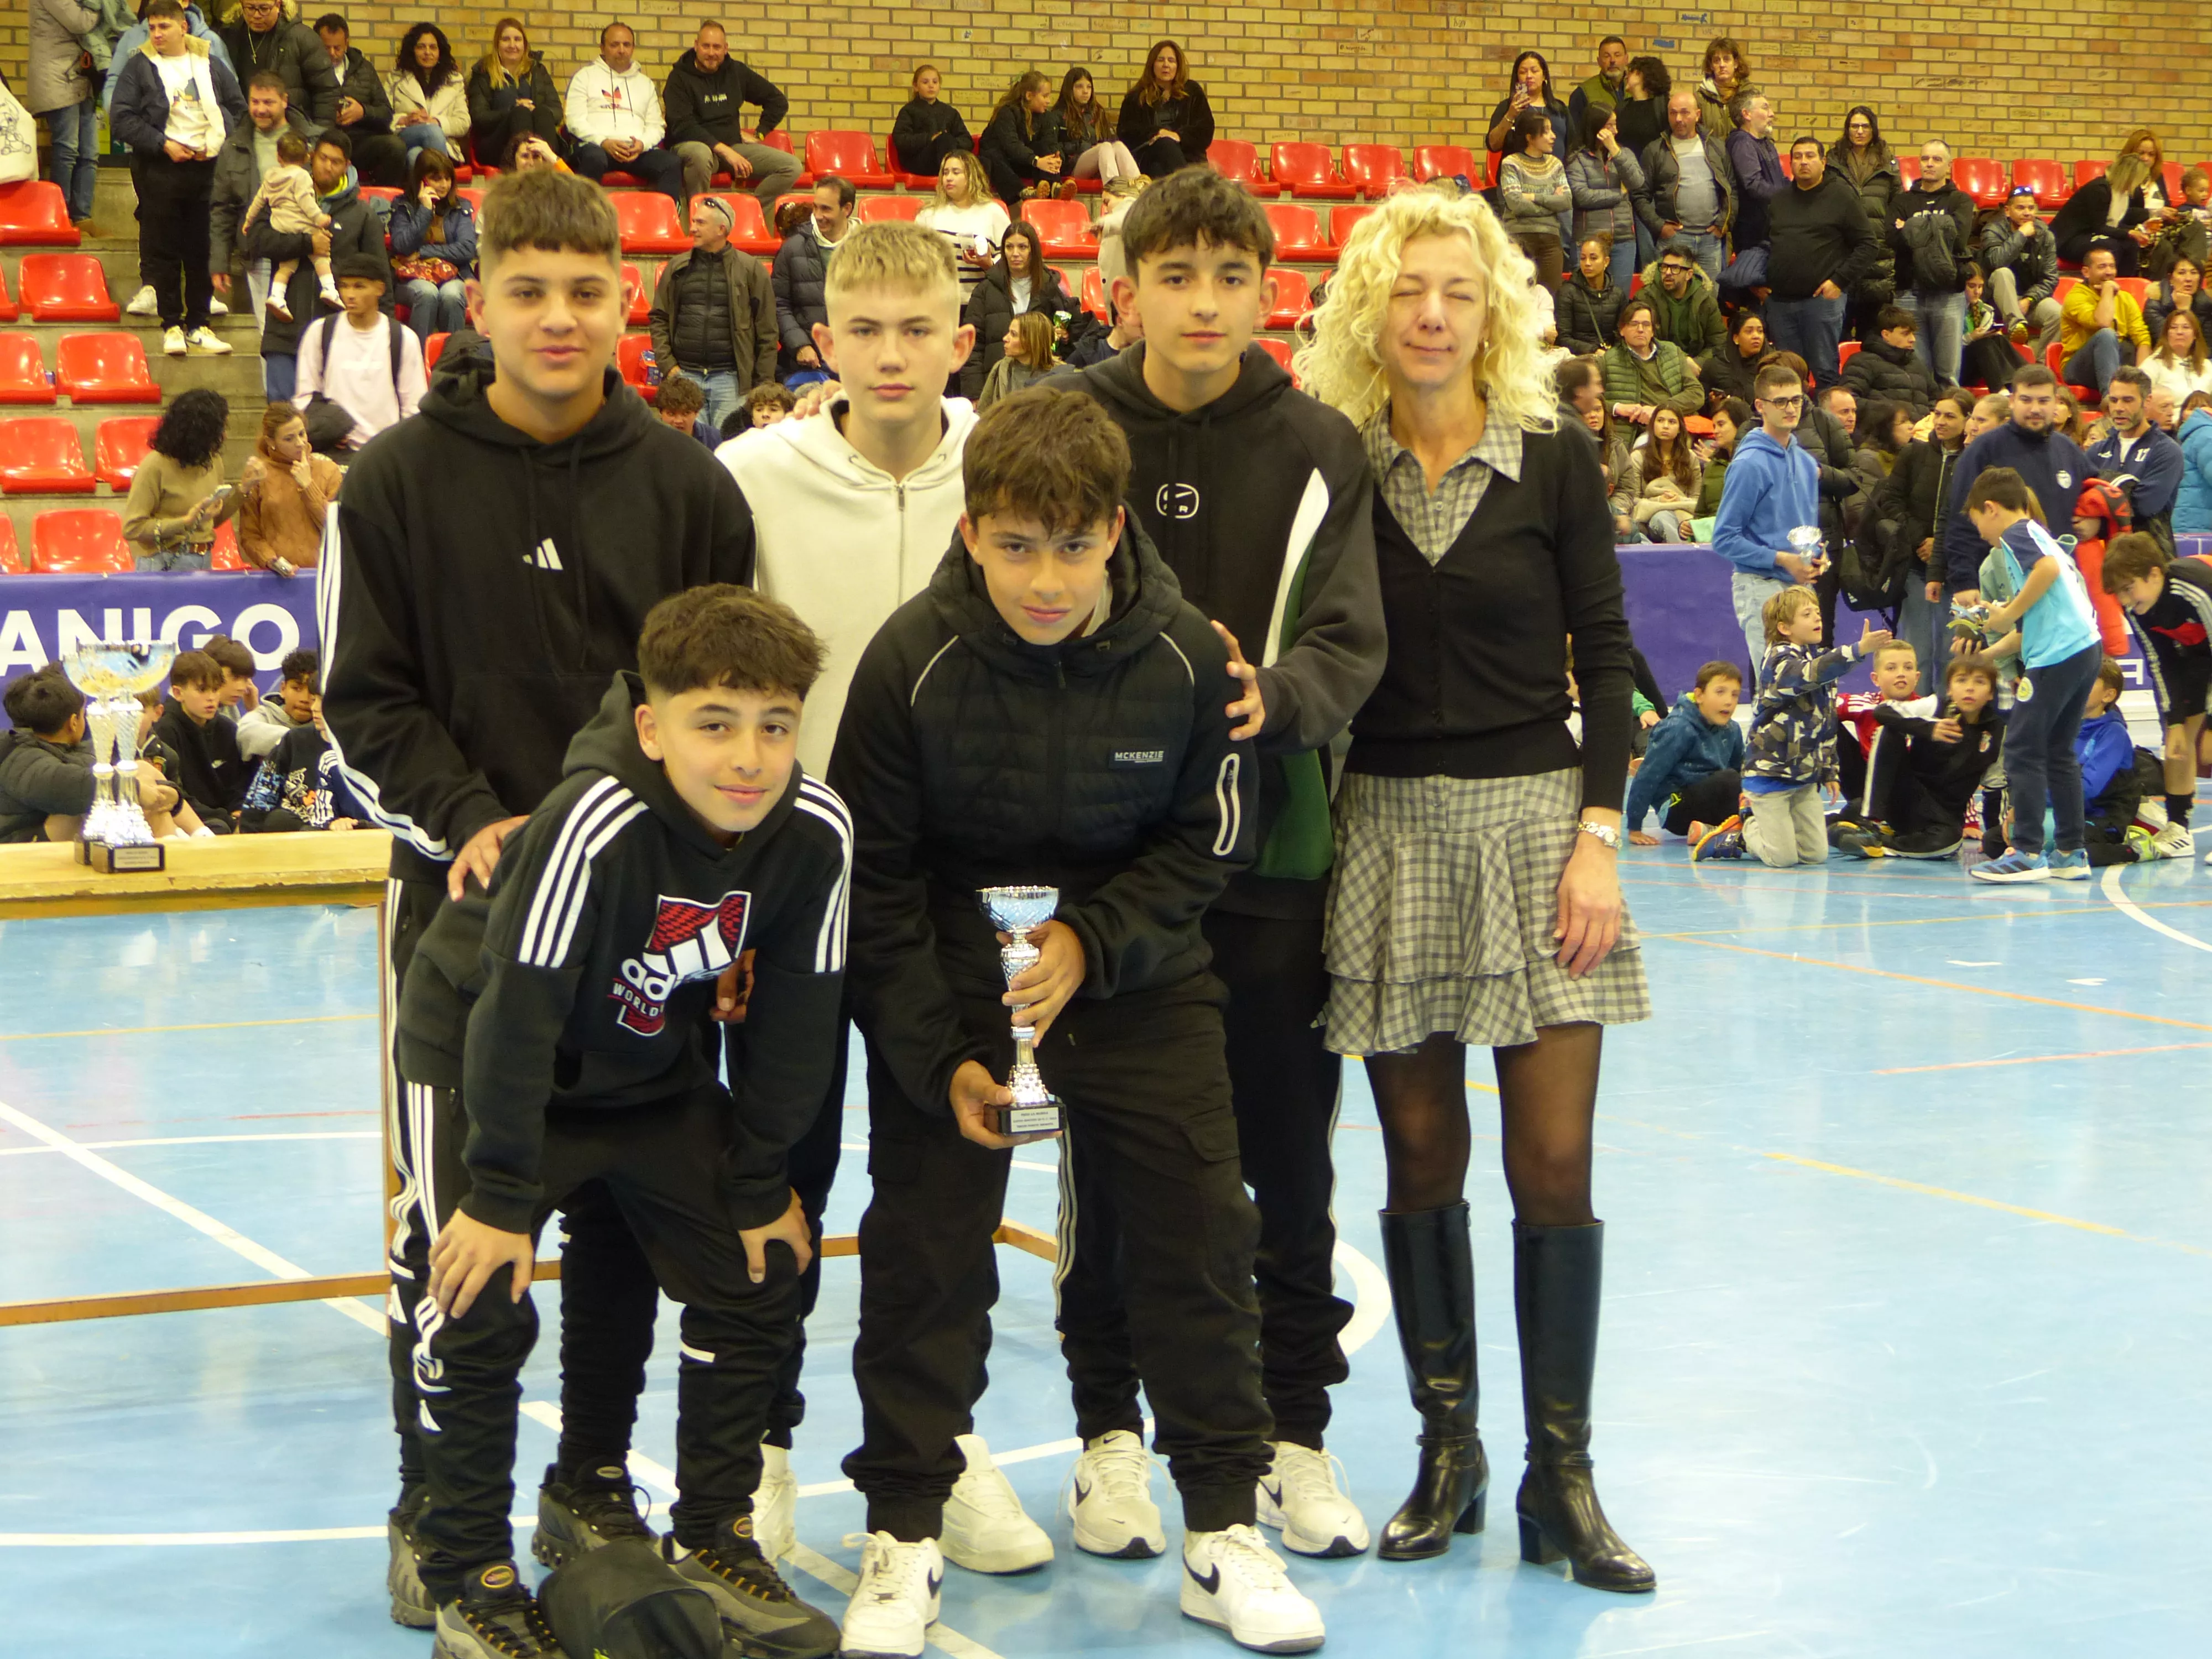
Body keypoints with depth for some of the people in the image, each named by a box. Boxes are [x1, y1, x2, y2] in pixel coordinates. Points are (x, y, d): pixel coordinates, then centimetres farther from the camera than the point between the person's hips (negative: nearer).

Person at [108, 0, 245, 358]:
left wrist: (220, 142, -3)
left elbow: (239, 109, 14)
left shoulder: (210, 65, 10)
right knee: (164, 251, 0)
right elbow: (121, 119, -4)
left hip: (208, 167, 2)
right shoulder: (139, 66, 1)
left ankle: (198, 325, 13)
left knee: (203, 250, 5)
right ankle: (172, 325, 7)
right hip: (160, 170, -2)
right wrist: (163, 144, -13)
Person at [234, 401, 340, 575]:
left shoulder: (328, 470, 12)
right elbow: (249, 536, 7)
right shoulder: (258, 475, 8)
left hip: (319, 571, 1)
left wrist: (308, 485, 1)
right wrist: (272, 561, -10)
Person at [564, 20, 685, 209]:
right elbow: (576, 121, 3)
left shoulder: (645, 83, 27)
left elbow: (657, 126, 19)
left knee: (673, 163, -26)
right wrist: (605, 142, -15)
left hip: (638, 151, 3)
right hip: (596, 146, -3)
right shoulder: (585, 76, 15)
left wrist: (642, 144, -5)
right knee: (594, 158, -40)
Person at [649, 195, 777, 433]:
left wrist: (763, 384, -2)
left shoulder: (751, 269, 2)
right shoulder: (677, 268, 10)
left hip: (730, 378, -2)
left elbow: (767, 331, 2)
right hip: (686, 376, 2)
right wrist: (668, 365, 1)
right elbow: (658, 319, 13)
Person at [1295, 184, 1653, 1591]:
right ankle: (1449, 1447, 18)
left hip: (1534, 817, -1)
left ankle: (1562, 1475, 5)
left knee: (1554, 1159, -4)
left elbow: (1605, 657, 1)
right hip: (1387, 832, 1)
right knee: (1421, 1156, 5)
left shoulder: (1554, 462, 1)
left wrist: (1599, 837, -7)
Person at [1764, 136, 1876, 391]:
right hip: (1780, 301, 5)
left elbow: (1868, 245, -2)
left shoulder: (1842, 196, 1)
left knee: (1825, 373, -4)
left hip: (1822, 300, -5)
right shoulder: (1778, 200, 17)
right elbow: (1764, 245, 24)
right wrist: (1762, 281, 8)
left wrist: (1840, 281, -10)